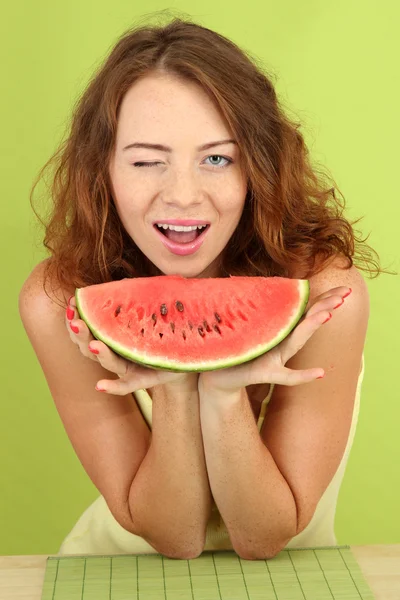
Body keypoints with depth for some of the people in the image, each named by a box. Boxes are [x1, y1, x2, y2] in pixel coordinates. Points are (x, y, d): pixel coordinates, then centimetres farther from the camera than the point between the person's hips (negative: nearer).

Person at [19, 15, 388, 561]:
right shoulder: (58, 301, -18)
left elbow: (263, 539, -15)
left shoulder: (327, 292, -21)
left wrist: (225, 392, -30)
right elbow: (172, 537, -14)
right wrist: (172, 391, -30)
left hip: (289, 573, 0)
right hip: (119, 567, 1)